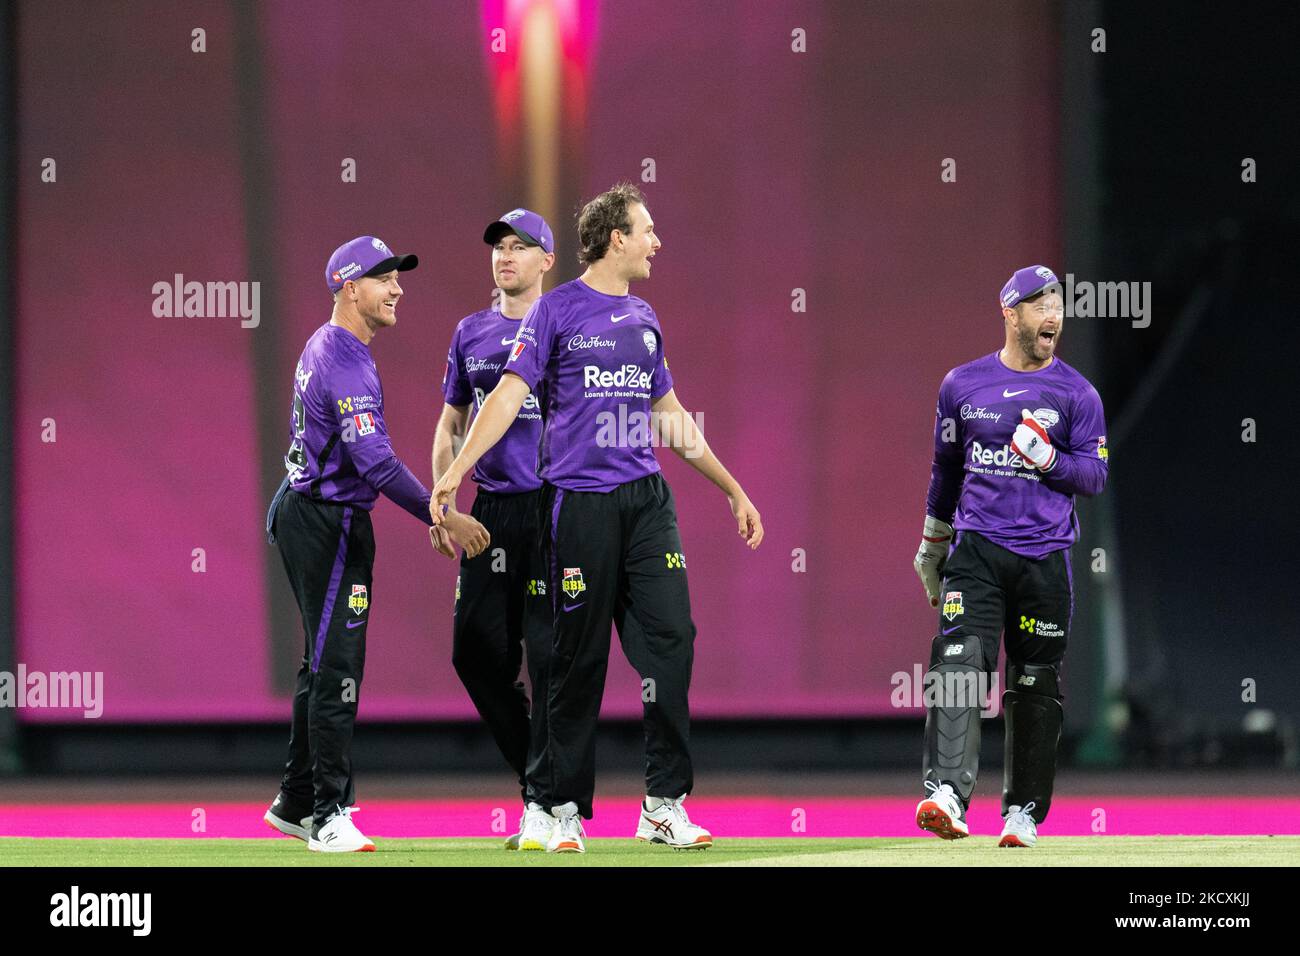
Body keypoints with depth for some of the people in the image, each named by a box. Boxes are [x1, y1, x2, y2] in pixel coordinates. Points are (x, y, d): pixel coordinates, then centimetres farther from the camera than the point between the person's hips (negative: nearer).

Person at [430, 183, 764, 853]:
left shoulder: (643, 318, 17)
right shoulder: (557, 310, 0)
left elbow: (670, 417, 26)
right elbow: (510, 394, -8)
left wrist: (733, 490, 28)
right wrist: (456, 469, -21)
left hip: (647, 497, 5)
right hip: (579, 502, -5)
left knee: (671, 640, -6)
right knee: (577, 658, -1)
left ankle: (665, 804, -3)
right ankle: (559, 807, 8)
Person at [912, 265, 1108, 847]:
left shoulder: (1077, 394, 4)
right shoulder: (963, 384, 9)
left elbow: (1095, 476, 1)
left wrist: (1046, 458, -17)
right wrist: (931, 547, 24)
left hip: (1045, 558, 0)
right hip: (976, 549, 0)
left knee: (1036, 687, 4)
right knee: (958, 662, -18)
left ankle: (1024, 810, 16)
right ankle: (946, 793, -30)